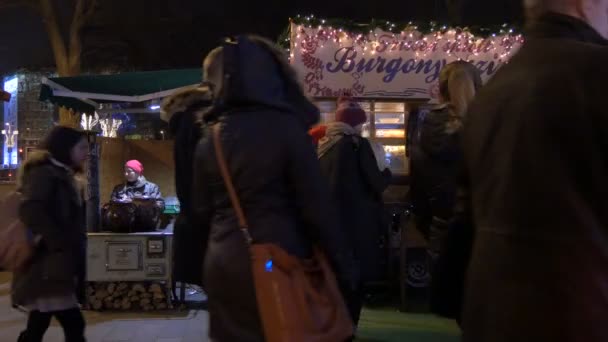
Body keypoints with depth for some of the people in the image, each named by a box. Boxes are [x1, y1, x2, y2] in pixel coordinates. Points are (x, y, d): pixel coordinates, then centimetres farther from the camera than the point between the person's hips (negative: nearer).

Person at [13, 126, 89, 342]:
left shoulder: (61, 175, 19)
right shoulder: (44, 173, -10)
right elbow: (30, 211, -25)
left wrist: (74, 249, 11)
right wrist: (60, 244, -22)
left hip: (50, 266, 10)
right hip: (46, 267, -10)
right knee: (73, 325, -11)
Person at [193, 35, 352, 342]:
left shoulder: (210, 137, 2)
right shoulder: (286, 127, -10)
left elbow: (202, 210, 9)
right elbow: (315, 203, -10)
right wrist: (338, 261, -1)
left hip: (223, 263, 4)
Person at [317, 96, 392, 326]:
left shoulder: (323, 146, 8)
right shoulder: (358, 144, -10)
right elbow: (377, 184, -10)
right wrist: (387, 172, 8)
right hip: (357, 223, -6)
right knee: (354, 279, 4)